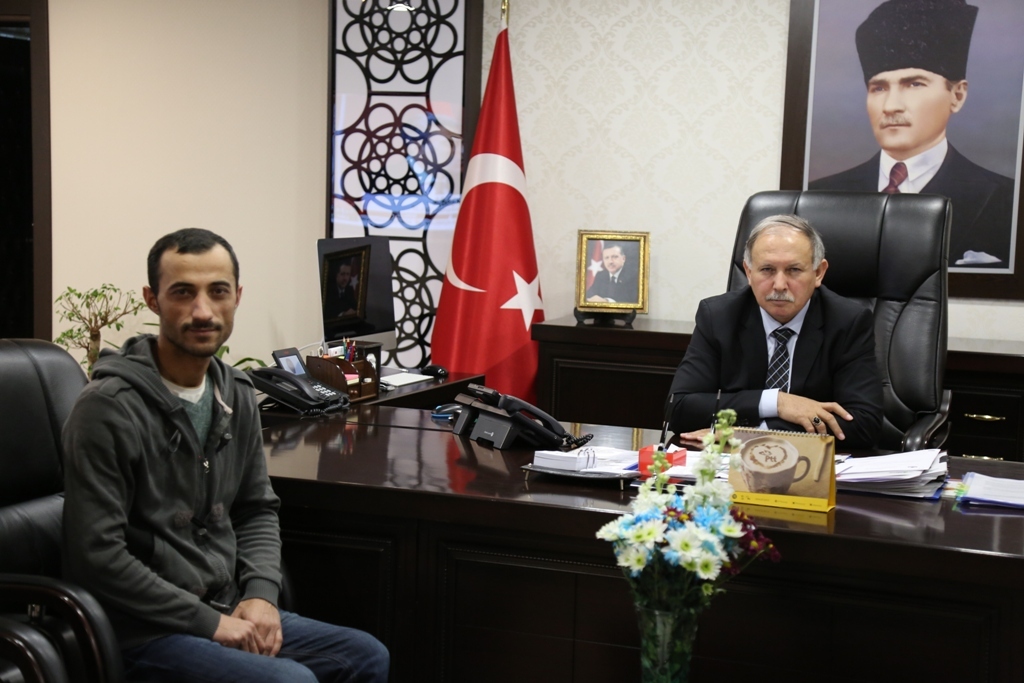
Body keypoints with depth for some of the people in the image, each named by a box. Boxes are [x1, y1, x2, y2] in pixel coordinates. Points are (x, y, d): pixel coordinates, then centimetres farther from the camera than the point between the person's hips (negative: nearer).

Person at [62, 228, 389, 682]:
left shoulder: (236, 395, 6)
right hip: (146, 632, -7)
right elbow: (97, 556, -20)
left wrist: (261, 594, -3)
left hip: (227, 613, 8)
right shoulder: (109, 407, -17)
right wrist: (209, 622, -17)